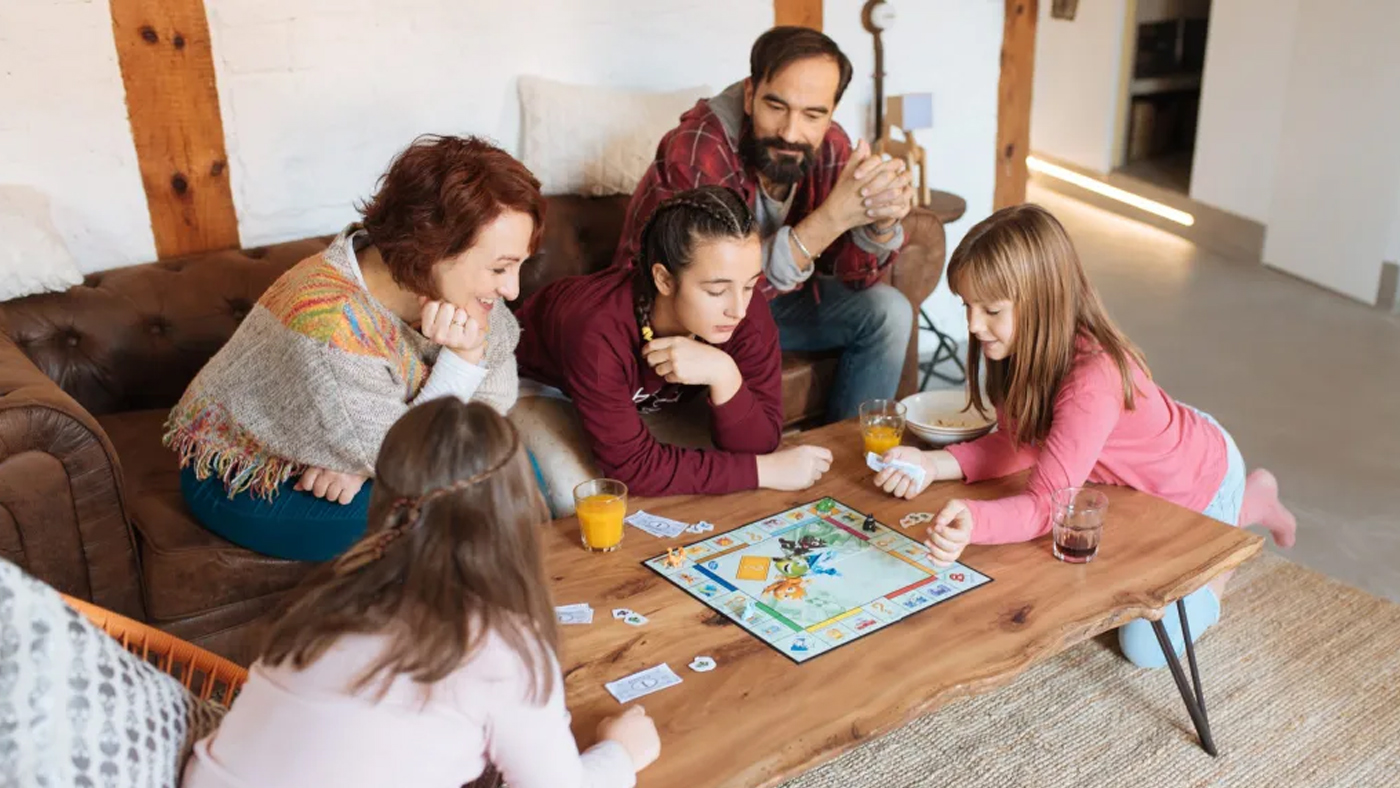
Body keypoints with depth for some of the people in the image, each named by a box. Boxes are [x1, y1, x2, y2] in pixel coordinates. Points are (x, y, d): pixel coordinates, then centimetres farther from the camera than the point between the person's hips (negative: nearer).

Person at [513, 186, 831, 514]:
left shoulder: (748, 315, -29)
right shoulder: (599, 333, -43)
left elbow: (758, 445, -27)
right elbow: (633, 466, -38)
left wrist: (724, 375, -47)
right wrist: (766, 471, -38)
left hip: (646, 396, 4)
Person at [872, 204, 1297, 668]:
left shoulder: (1093, 381, -43)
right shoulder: (1019, 347, -19)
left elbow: (1046, 504, -44)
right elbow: (1016, 443, -15)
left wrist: (972, 523, -64)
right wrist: (932, 464, -31)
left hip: (1201, 479, -7)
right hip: (1141, 476, 7)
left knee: (1145, 646, -2)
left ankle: (1250, 503, 16)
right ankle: (1247, 501, 36)